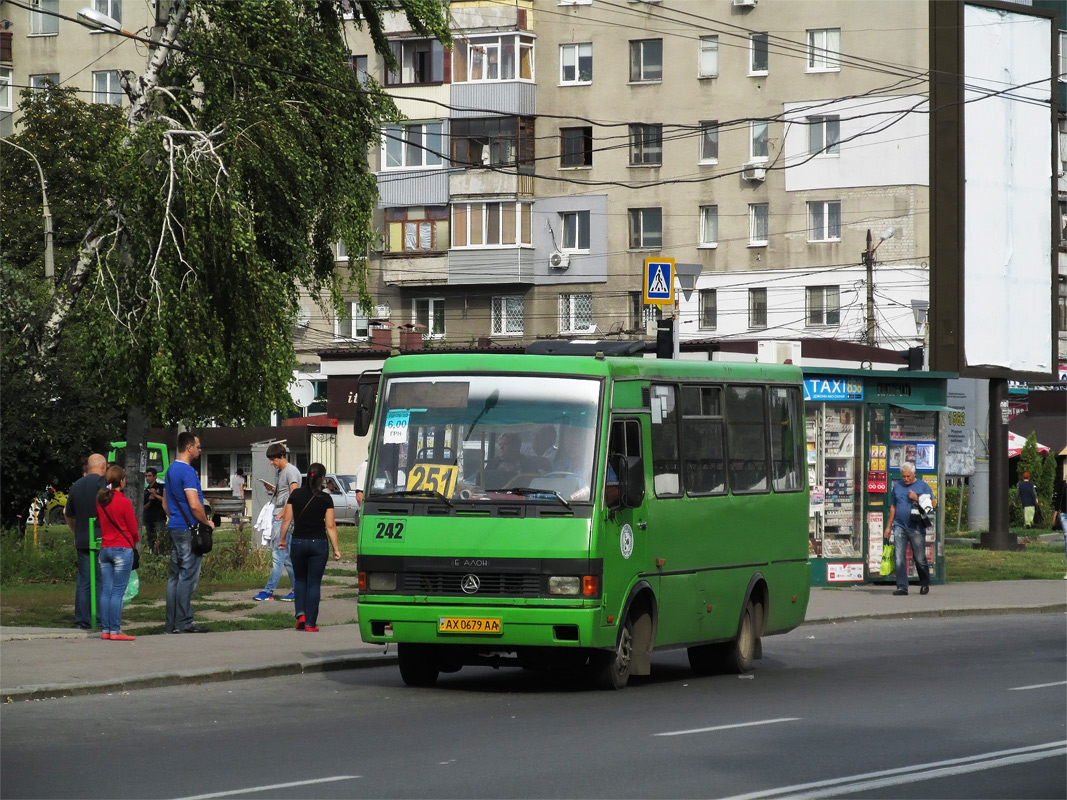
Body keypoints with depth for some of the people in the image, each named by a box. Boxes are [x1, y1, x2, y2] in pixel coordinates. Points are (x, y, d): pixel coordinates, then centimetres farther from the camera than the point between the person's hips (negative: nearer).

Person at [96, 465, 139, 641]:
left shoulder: (100, 501, 6)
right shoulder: (124, 502, -11)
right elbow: (133, 529, -5)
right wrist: (135, 541, 13)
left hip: (105, 549, 6)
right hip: (123, 549, -6)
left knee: (105, 590, 7)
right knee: (118, 592, -6)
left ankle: (105, 629, 7)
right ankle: (115, 631, -7)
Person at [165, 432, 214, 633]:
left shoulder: (171, 470, 15)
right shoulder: (188, 471, -15)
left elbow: (166, 500, 24)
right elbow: (194, 505, -21)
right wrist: (207, 523, -7)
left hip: (174, 527, 9)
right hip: (188, 529, -9)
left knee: (175, 576, 10)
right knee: (188, 577, -6)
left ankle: (172, 623, 11)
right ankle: (183, 623, -7)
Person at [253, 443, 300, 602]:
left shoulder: (291, 471, -9)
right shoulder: (279, 472, 19)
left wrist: (282, 514, -14)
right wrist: (273, 490, 8)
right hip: (277, 518, 10)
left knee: (278, 556, -9)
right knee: (286, 557, 9)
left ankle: (269, 591, -10)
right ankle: (298, 590, 11)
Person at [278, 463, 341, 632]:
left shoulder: (296, 494, 0)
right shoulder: (325, 499, -7)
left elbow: (287, 519, 1)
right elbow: (330, 526, -8)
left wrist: (282, 538, 14)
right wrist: (336, 549, -4)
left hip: (298, 542, 2)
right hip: (318, 542, -2)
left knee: (300, 580, 19)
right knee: (314, 583, 4)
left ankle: (300, 614, 0)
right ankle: (310, 623, 2)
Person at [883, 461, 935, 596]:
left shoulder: (923, 486, 4)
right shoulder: (897, 486, 14)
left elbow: (932, 504, 0)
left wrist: (917, 498, -12)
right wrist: (888, 526, 17)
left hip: (916, 528, -3)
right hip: (899, 527, 3)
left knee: (920, 559, 4)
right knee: (899, 558, -6)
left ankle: (924, 585, 22)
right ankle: (902, 587, -5)